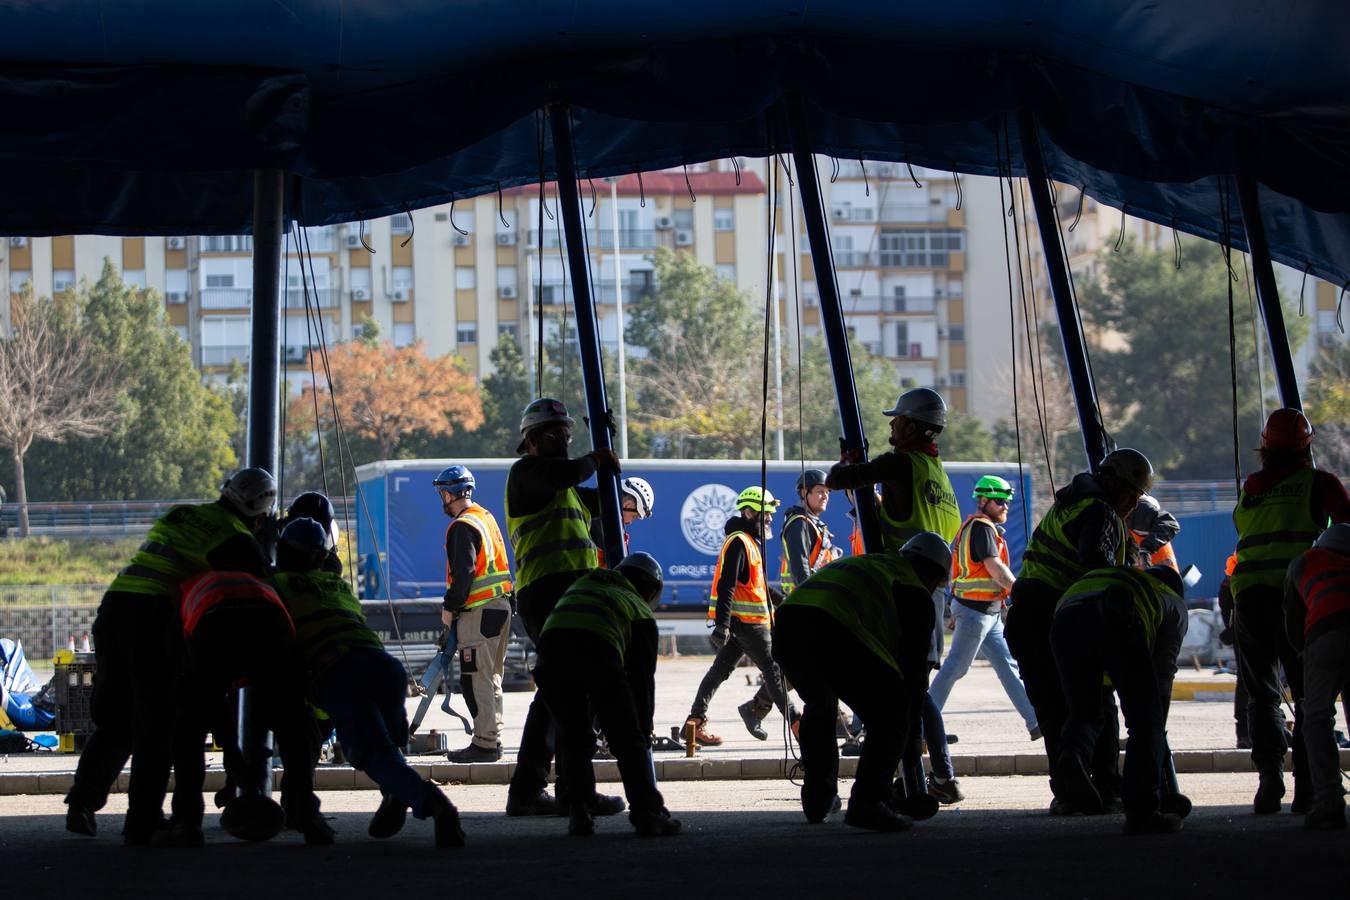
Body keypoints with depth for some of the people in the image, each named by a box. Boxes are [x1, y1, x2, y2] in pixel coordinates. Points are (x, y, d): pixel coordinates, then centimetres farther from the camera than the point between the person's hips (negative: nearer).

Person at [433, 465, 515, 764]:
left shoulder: (463, 526, -13)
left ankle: (485, 743, -9)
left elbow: (463, 573, -20)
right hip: (500, 605, 10)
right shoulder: (486, 517, 17)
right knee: (491, 677, 15)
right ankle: (492, 739, 19)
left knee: (476, 679, -8)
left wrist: (450, 607, -9)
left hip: (478, 612, -10)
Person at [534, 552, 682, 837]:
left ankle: (579, 813, 14)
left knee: (573, 737, 21)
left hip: (550, 646, 3)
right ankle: (647, 812, 7)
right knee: (627, 739, 12)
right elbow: (642, 681, 27)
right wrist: (644, 732, 35)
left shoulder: (581, 586, 40)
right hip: (598, 651, -3)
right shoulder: (641, 612, 29)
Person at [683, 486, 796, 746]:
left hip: (741, 621, 10)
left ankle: (696, 722, 6)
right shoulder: (739, 542, -14)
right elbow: (726, 585, -22)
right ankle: (795, 722, 3)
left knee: (721, 669, 8)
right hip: (746, 621, -10)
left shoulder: (751, 541, 19)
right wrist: (722, 624, -28)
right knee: (773, 670, -3)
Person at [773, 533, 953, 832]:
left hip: (786, 622, 7)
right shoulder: (916, 594, 17)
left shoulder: (861, 564, 39)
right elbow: (914, 662, 20)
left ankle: (817, 799, 36)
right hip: (834, 633, -7)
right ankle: (868, 802, -5)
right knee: (890, 717, 6)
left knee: (819, 706, 33)